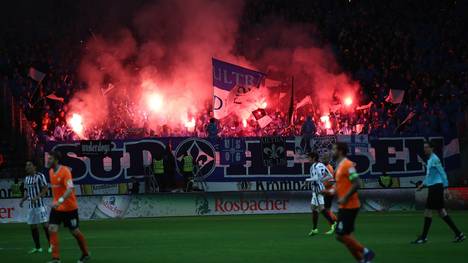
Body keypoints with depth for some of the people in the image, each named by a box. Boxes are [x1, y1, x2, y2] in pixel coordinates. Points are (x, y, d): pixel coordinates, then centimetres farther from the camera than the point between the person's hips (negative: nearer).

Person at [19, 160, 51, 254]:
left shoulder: (40, 176, -8)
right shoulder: (27, 178, 14)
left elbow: (45, 189, -11)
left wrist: (37, 197, -22)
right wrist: (23, 200, 7)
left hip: (40, 204, -7)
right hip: (31, 205, 7)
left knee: (45, 224, -9)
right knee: (33, 226, 7)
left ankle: (51, 245, -3)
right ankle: (37, 247, 15)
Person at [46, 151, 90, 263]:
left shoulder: (65, 171, -20)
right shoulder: (51, 172, 4)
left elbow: (70, 189, -31)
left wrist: (60, 201, -44)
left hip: (69, 207, -6)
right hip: (57, 206, 6)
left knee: (75, 231, 6)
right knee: (52, 229, -9)